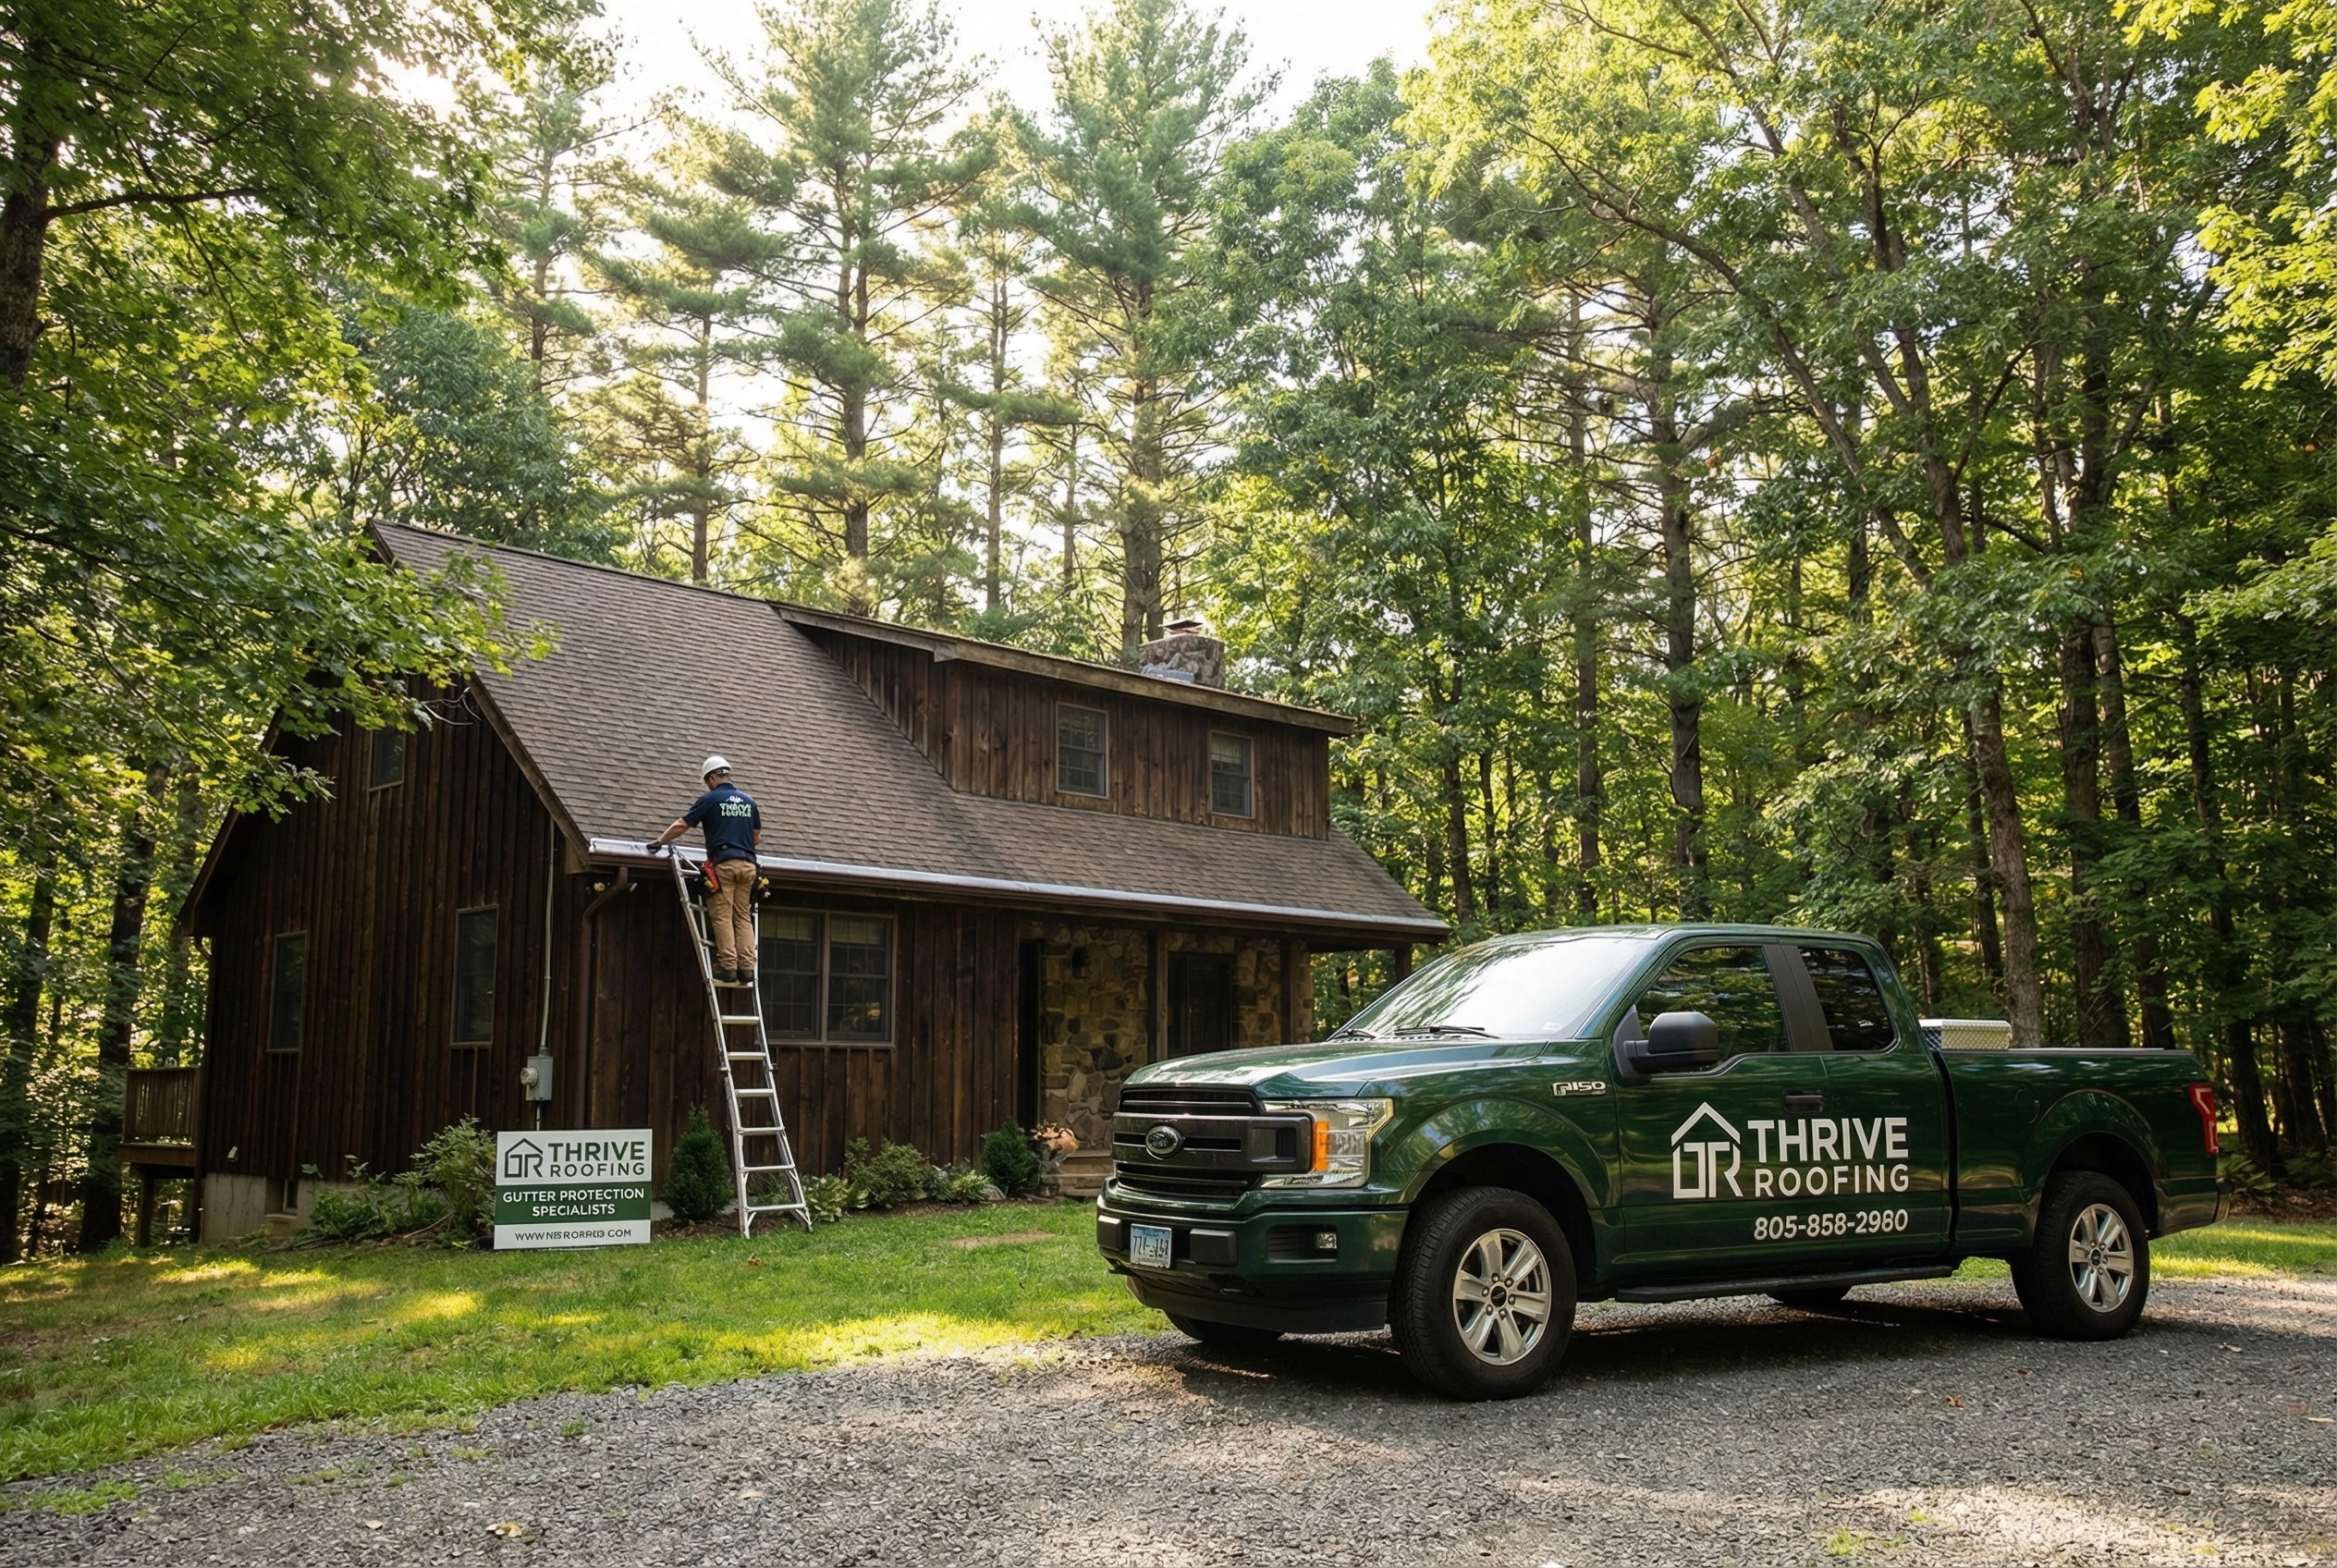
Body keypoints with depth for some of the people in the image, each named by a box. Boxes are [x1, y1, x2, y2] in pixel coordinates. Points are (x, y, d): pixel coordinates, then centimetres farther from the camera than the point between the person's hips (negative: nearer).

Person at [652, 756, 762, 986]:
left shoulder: (710, 799, 1)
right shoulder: (749, 801, 15)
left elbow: (682, 825, 3)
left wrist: (659, 841, 16)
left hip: (722, 863, -4)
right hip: (747, 864, 5)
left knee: (722, 917, -3)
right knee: (743, 917, 5)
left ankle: (728, 969, -9)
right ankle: (746, 969, -1)